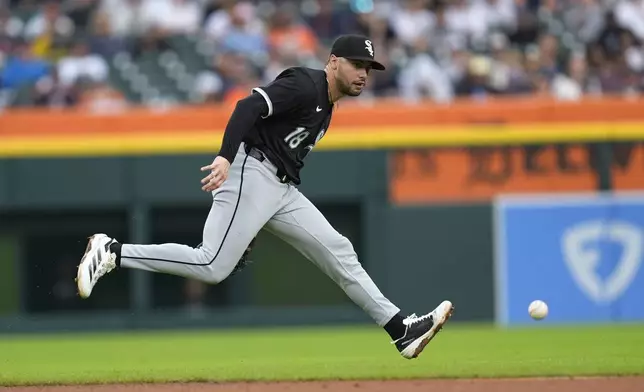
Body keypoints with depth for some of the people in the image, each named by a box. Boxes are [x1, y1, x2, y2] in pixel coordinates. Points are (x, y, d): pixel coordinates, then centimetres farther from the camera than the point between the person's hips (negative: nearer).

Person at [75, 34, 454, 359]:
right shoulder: (304, 85, -8)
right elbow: (248, 107, -21)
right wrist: (225, 157, -35)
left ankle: (400, 329, 4)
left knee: (337, 251, 4)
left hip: (283, 191, 10)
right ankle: (111, 252, -10)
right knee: (212, 266, -18)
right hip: (252, 174, -10)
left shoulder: (326, 107, 23)